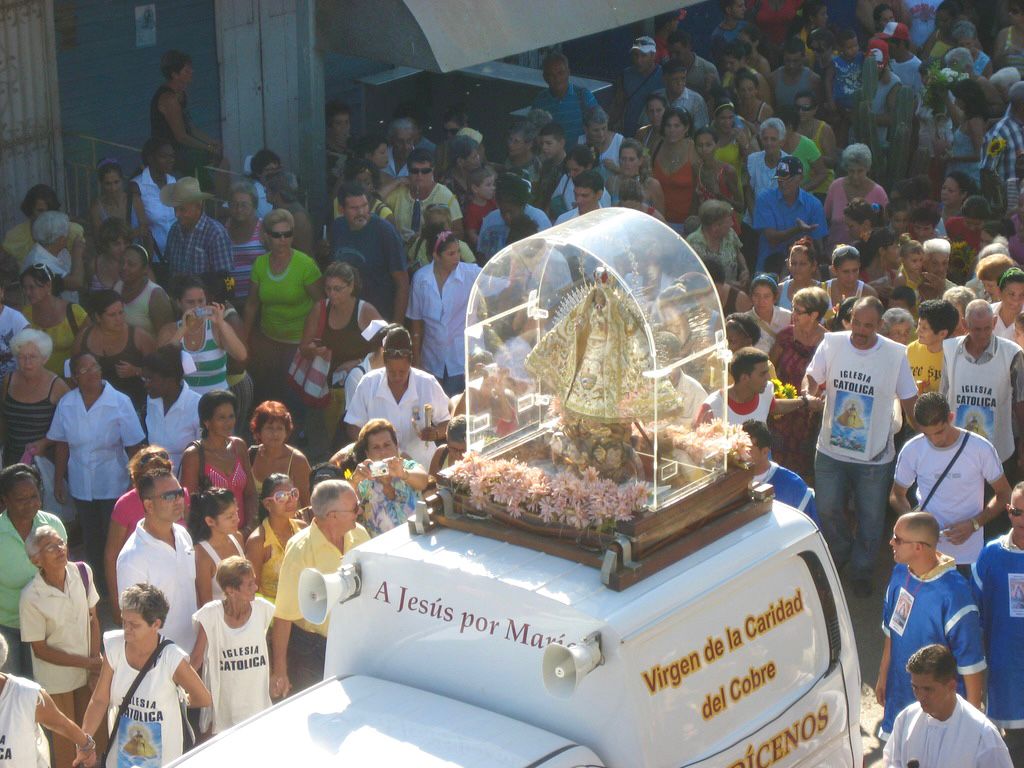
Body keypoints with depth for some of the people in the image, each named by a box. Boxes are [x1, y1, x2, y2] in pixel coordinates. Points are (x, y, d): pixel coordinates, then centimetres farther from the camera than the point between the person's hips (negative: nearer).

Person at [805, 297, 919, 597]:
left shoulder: (896, 354, -9)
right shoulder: (832, 343, -6)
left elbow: (909, 402, -2)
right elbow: (811, 377, 2)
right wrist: (809, 391, -22)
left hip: (875, 457, -1)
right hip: (831, 450, 1)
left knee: (870, 519, 11)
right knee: (828, 511, 12)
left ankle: (862, 572, 33)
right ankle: (840, 555, 41)